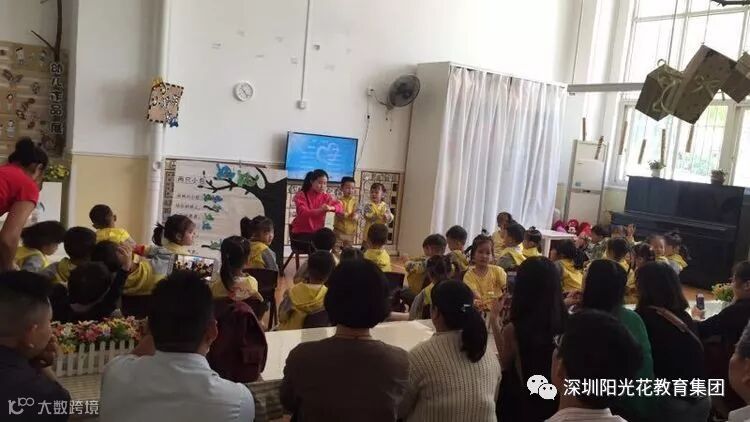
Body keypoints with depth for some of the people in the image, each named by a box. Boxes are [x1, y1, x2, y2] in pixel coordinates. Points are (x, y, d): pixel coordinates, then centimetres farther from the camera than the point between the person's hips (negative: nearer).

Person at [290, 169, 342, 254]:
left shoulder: (326, 196, 4)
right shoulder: (301, 195, -9)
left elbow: (339, 206, -1)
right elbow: (303, 213, -24)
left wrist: (331, 208, -25)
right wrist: (320, 210, -40)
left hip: (317, 233, 5)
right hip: (300, 234, -5)